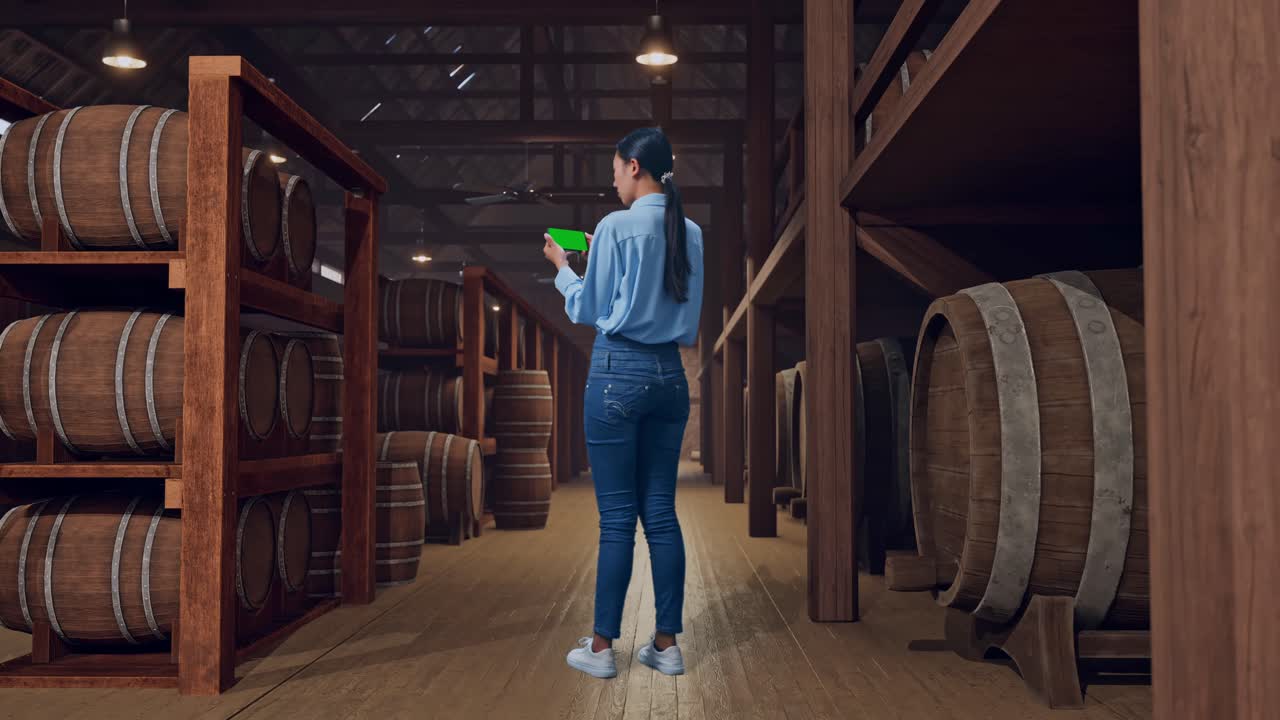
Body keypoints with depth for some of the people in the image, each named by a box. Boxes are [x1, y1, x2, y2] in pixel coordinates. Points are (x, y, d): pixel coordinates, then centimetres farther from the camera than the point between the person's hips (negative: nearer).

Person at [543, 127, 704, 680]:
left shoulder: (617, 226, -9)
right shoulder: (691, 233, 8)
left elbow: (587, 311, -2)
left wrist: (562, 267, 15)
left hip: (618, 373, -5)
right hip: (670, 374, 6)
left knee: (617, 516, 0)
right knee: (661, 512, 9)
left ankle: (602, 648, 10)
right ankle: (667, 644, 15)